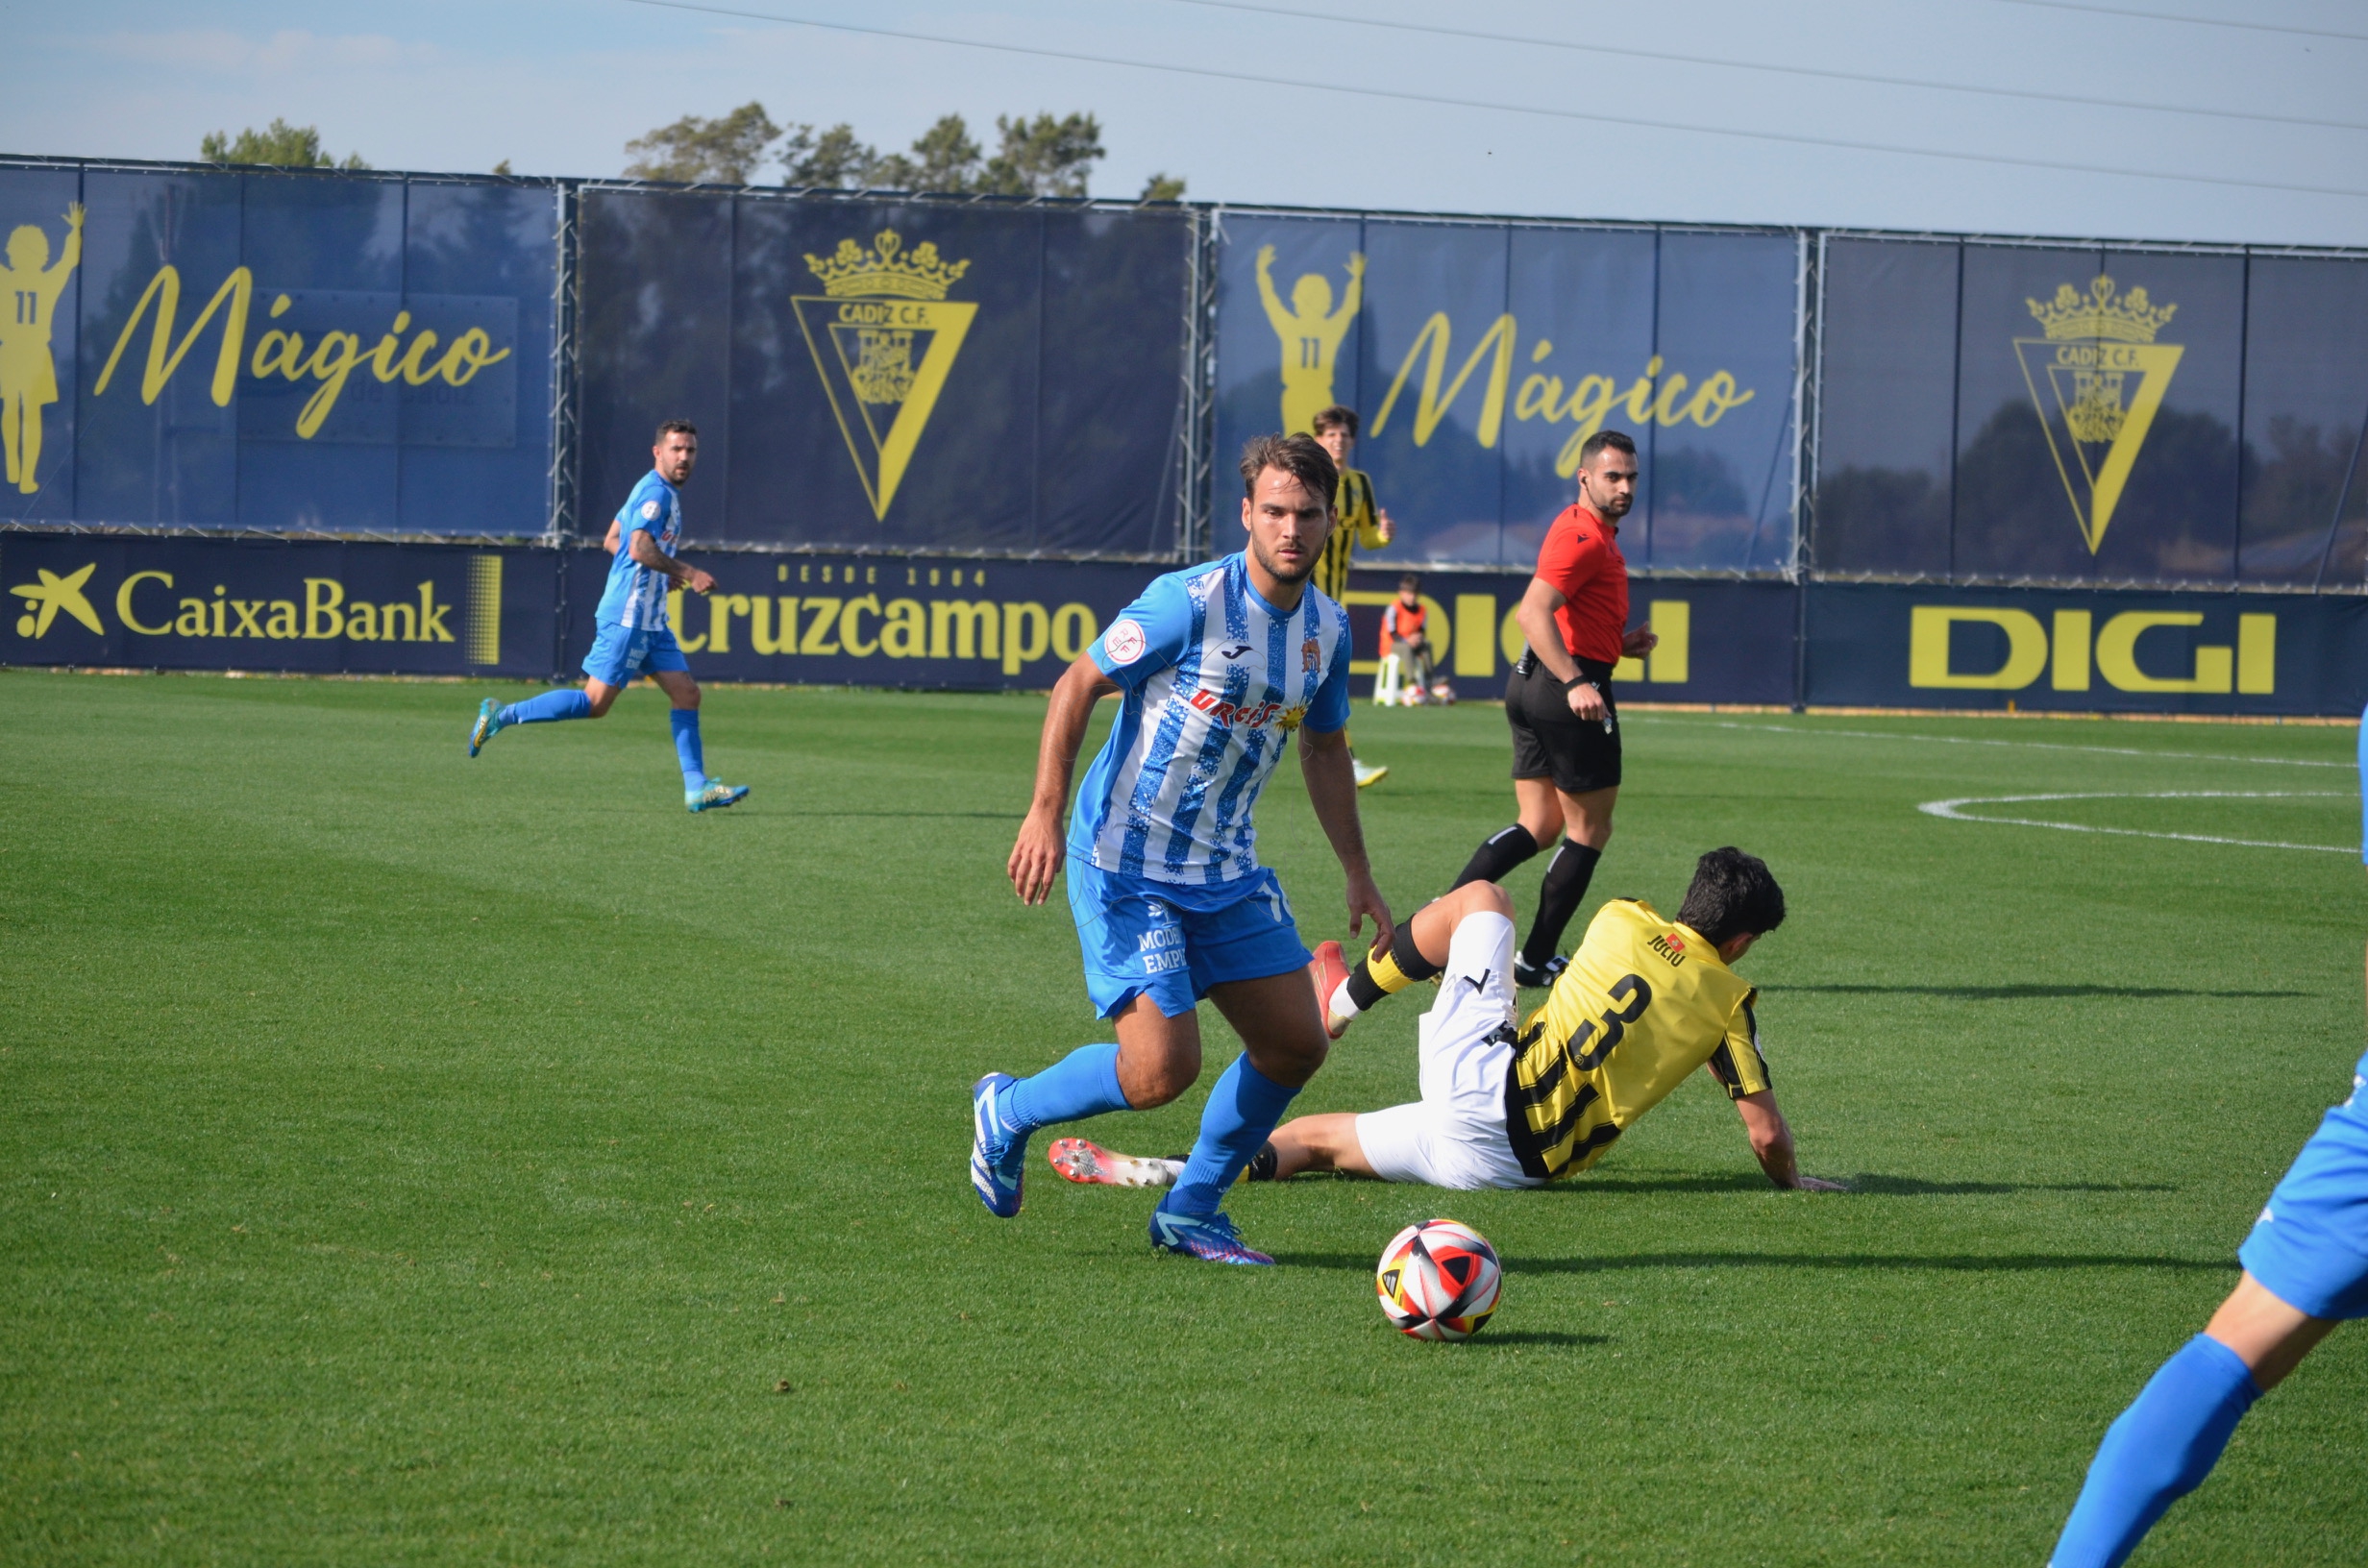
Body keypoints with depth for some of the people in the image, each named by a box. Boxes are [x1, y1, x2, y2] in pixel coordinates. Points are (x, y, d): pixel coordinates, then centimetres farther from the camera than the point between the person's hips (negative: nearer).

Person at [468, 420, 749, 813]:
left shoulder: (663, 493, 18)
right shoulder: (656, 492, -13)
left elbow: (613, 540, 24)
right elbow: (640, 547, -25)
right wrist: (688, 574, -20)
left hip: (650, 620, 10)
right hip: (628, 616, -10)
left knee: (686, 693, 4)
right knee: (595, 702, -10)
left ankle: (696, 786, 3)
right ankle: (501, 715, -2)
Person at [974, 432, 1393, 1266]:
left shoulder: (1327, 628, 4)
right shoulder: (1189, 602, -18)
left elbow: (1324, 750, 19)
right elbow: (1078, 685, -12)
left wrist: (1359, 877, 18)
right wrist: (1046, 811, -20)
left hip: (1226, 871, 7)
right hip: (1128, 865, -7)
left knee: (1297, 1043, 4)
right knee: (1161, 1071, -15)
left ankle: (1190, 1211, 21)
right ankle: (1008, 1112, 13)